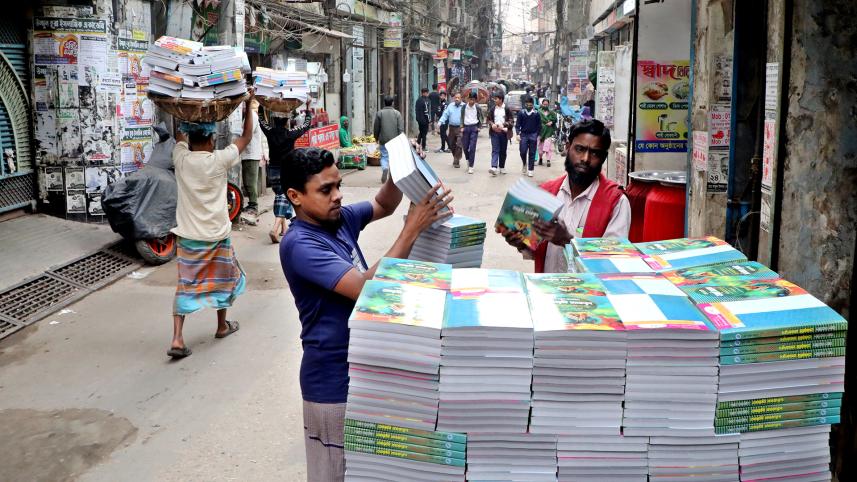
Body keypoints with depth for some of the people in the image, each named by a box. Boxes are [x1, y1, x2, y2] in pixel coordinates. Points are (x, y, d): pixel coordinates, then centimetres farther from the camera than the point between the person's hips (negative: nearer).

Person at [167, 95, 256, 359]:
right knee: (223, 278, 21)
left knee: (185, 285, 6)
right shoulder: (220, 160, -12)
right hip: (216, 235, -2)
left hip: (187, 235, 2)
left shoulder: (181, 158, -6)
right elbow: (246, 137, 2)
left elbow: (180, 134, 16)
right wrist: (248, 105, 10)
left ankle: (177, 339, -6)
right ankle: (222, 326, 36)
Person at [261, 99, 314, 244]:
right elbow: (307, 124, 1)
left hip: (273, 170, 4)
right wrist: (308, 107, 13)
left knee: (279, 195, 19)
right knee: (285, 198, -2)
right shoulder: (291, 134, -12)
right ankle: (276, 228, -19)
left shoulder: (270, 132, -5)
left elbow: (261, 120, 13)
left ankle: (283, 227, 26)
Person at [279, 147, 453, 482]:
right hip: (335, 380, -8)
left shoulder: (338, 218, 0)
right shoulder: (300, 244, -24)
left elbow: (383, 206, 17)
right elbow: (366, 289, -32)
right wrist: (412, 229, -31)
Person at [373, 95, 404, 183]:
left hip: (383, 140, -1)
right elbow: (401, 128, -5)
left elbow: (376, 128, 4)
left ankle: (385, 169, -23)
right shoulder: (397, 113, -1)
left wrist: (376, 138, 17)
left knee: (384, 156, 3)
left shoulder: (379, 113, -2)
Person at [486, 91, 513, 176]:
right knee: (495, 150, -7)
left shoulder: (507, 109, -2)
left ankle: (502, 167, 21)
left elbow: (511, 121, -3)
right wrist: (492, 124, -9)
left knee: (503, 151, 9)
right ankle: (494, 167, -17)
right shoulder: (492, 108, 5)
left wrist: (503, 125, -17)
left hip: (503, 132, -1)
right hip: (494, 132, 1)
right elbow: (489, 119, 12)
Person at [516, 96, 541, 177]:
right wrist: (518, 134, -9)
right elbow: (517, 124, 1)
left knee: (532, 153, 1)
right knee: (523, 152, -5)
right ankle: (524, 164, 23)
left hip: (533, 135, 0)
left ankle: (530, 170, 7)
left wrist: (538, 135, 1)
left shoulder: (536, 113, 1)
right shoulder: (521, 113, 1)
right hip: (523, 135, 0)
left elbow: (539, 125, 7)